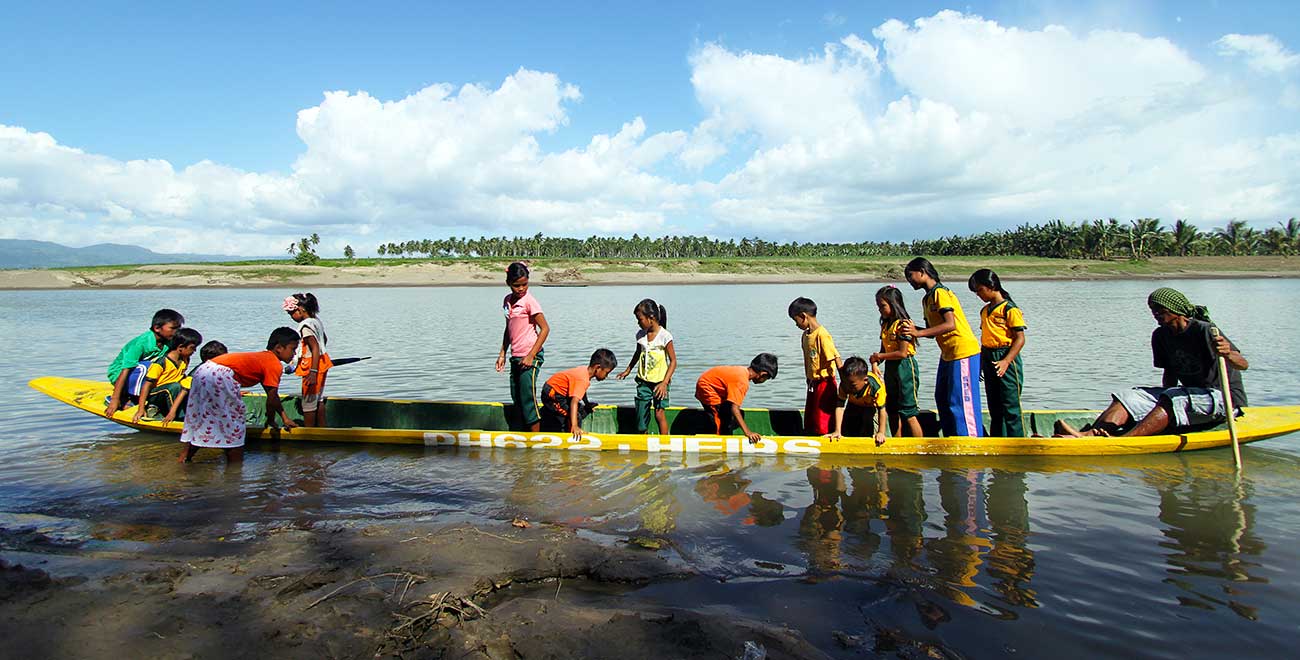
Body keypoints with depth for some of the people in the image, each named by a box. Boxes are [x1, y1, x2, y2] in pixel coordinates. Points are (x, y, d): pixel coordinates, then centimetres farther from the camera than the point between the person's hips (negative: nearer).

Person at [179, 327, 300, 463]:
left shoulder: (262, 357, 27)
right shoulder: (275, 365, -2)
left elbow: (271, 394, 33)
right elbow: (272, 397, -2)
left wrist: (285, 418, 35)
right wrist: (270, 420, 15)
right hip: (220, 376, -10)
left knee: (197, 420, 21)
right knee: (234, 425, 3)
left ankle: (183, 460, 28)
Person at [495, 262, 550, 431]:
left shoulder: (529, 301, -11)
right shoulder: (508, 300, 11)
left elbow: (545, 329, -14)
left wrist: (531, 356, -18)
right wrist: (502, 354, 16)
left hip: (530, 356, -8)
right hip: (516, 357, 8)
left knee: (527, 398, -7)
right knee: (516, 398, 10)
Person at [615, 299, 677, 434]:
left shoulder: (664, 335, -13)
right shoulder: (640, 334, 3)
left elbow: (673, 361, -11)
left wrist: (664, 383, -18)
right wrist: (628, 370, 28)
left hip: (659, 382, -5)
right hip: (643, 381, 5)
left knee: (659, 413, -8)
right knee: (641, 415, 4)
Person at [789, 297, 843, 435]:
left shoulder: (822, 334, -18)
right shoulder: (805, 335, 8)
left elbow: (837, 359, -19)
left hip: (825, 384, -9)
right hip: (812, 384, 9)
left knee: (823, 426, -4)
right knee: (810, 425, 16)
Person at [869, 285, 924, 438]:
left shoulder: (903, 324, -15)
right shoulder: (885, 325, 11)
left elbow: (902, 353, -20)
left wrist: (880, 356, -12)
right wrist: (875, 363, -6)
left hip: (905, 367, -9)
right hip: (890, 368, 9)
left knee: (908, 413, -8)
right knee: (893, 411, 13)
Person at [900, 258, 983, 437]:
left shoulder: (940, 293, -14)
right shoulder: (927, 298, 14)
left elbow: (950, 325, -24)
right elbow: (932, 331, 14)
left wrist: (918, 333, -25)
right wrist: (913, 329, -4)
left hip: (963, 352, -10)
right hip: (947, 354, 10)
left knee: (961, 401, -8)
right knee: (942, 399, 15)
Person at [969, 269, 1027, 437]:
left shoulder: (1009, 309, -10)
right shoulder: (985, 310, 14)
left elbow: (1020, 339, -15)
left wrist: (1006, 361, -25)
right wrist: (980, 363, 18)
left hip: (1006, 359, -8)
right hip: (989, 361, 8)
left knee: (1011, 407, -6)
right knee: (994, 409, 13)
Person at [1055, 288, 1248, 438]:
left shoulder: (1203, 330, -16)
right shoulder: (1161, 336, 5)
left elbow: (1243, 365, -24)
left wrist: (1227, 354, -46)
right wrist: (1163, 398, -4)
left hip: (1227, 397, -6)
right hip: (1191, 394, 7)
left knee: (1174, 400, -35)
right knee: (1129, 397, -13)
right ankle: (1089, 434, -40)